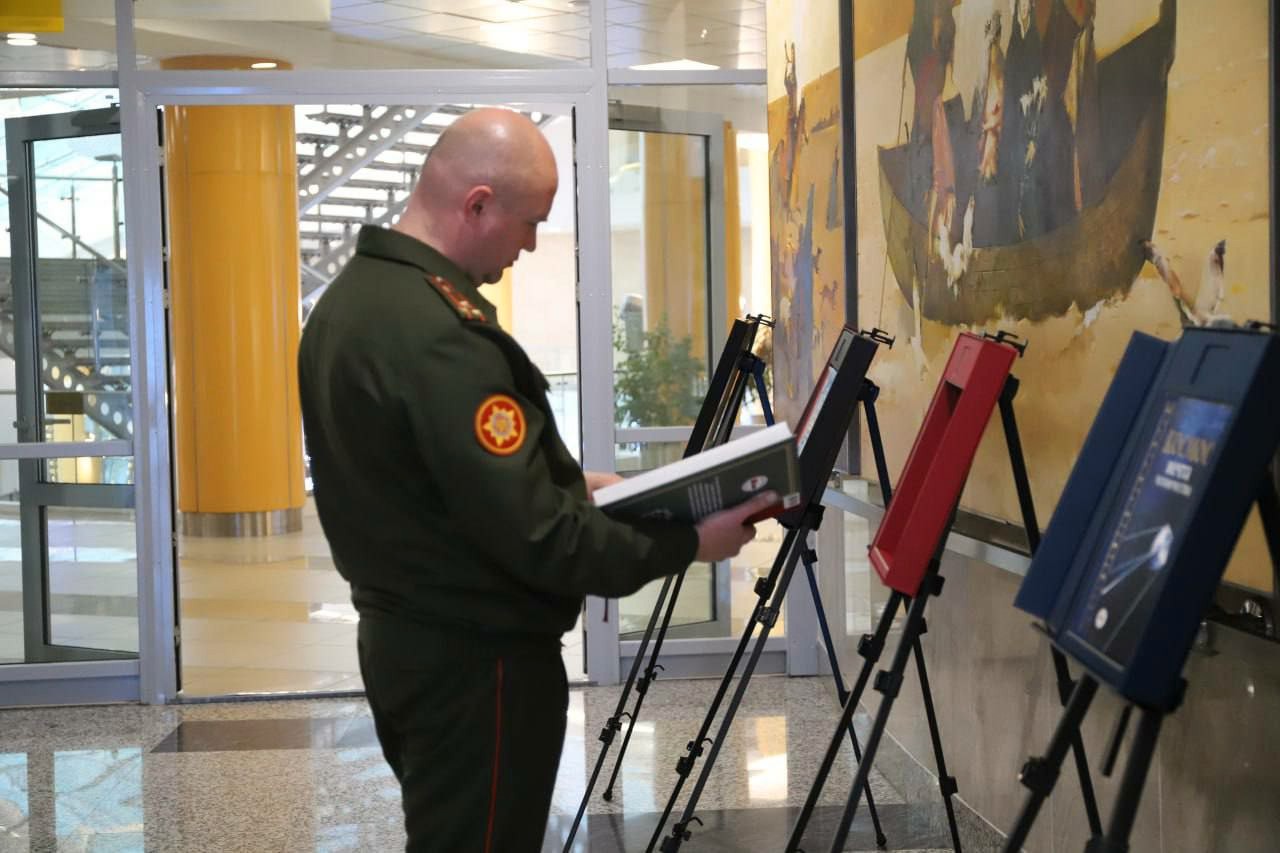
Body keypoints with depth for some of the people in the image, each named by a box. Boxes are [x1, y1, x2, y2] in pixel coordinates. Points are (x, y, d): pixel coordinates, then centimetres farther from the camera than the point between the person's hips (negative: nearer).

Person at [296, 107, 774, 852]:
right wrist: (686, 543, -15)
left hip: (400, 636, 10)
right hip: (476, 657, -10)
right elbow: (532, 535, -26)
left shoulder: (348, 300, 5)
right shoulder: (440, 333, -26)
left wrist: (566, 483, 14)